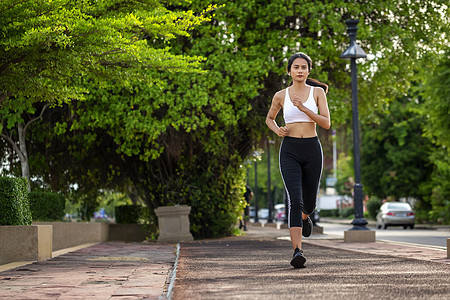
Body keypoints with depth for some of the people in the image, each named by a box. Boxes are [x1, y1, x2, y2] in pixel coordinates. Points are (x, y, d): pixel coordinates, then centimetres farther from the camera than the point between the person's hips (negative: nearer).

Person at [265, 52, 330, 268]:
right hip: (289, 151, -1)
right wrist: (277, 130, 1)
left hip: (312, 150, 1)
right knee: (295, 199, -19)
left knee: (309, 202, 12)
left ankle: (305, 217, 52)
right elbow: (269, 118, 23)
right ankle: (298, 252, -24)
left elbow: (326, 123, -5)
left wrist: (304, 108, -18)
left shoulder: (317, 92, 4)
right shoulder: (281, 96, 6)